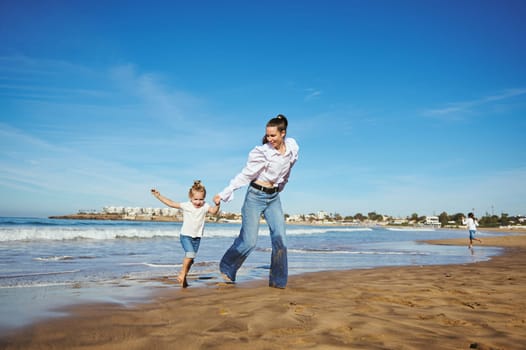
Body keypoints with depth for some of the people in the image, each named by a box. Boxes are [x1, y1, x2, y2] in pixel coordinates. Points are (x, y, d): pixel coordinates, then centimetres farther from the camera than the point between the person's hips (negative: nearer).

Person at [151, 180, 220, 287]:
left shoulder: (205, 206, -3)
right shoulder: (186, 205, -7)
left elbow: (214, 211, -16)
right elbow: (171, 203, -5)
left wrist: (217, 205, -36)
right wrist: (158, 196, -6)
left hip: (197, 237, 3)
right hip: (185, 235, -3)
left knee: (191, 259, 10)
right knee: (190, 254, -22)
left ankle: (183, 278, 26)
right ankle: (182, 273, -2)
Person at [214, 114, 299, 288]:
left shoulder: (292, 147, -1)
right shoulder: (262, 152, -17)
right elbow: (245, 175, -13)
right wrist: (224, 193, -14)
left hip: (274, 197, 5)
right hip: (256, 196, -5)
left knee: (280, 239, -2)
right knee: (249, 241, -4)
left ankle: (277, 280, 12)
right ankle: (227, 268, 21)